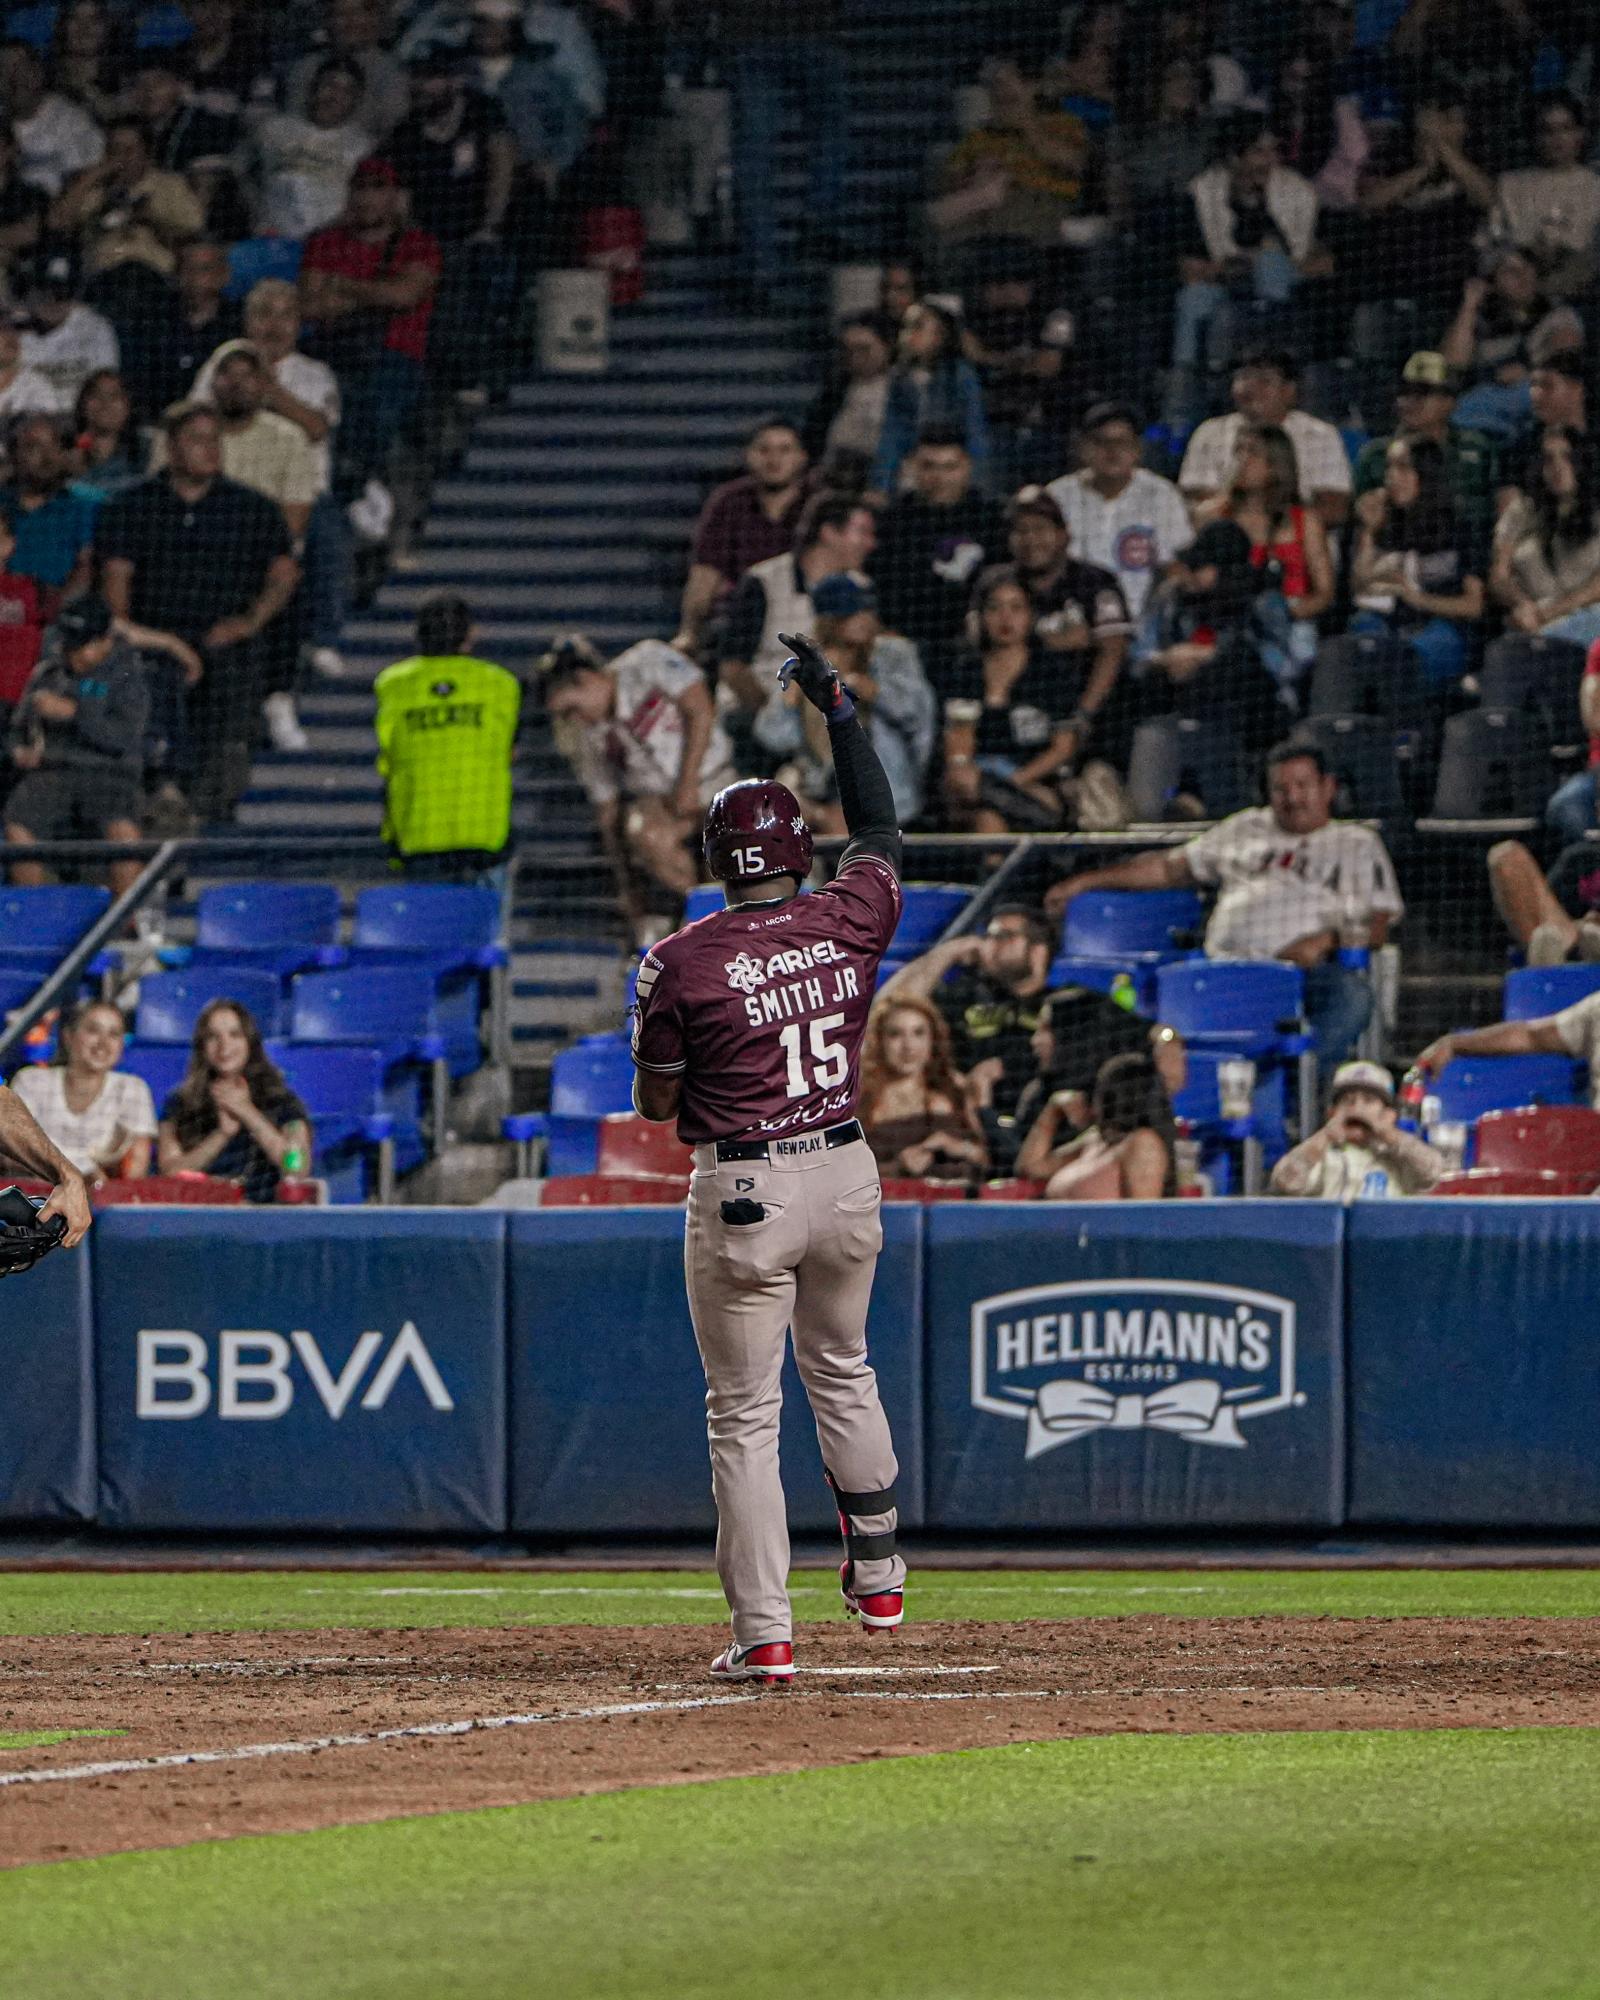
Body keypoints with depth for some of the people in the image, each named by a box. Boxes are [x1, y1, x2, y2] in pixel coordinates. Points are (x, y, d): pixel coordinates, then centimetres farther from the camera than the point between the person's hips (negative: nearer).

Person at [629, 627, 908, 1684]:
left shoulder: (684, 962, -12)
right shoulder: (848, 923, -3)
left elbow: (656, 1102, -3)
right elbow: (880, 829, 19)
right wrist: (841, 707, 23)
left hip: (743, 1191, -4)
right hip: (845, 1174, 4)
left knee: (745, 1415, 1)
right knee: (843, 1369, 26)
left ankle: (764, 1632, -2)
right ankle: (877, 1576, 32)